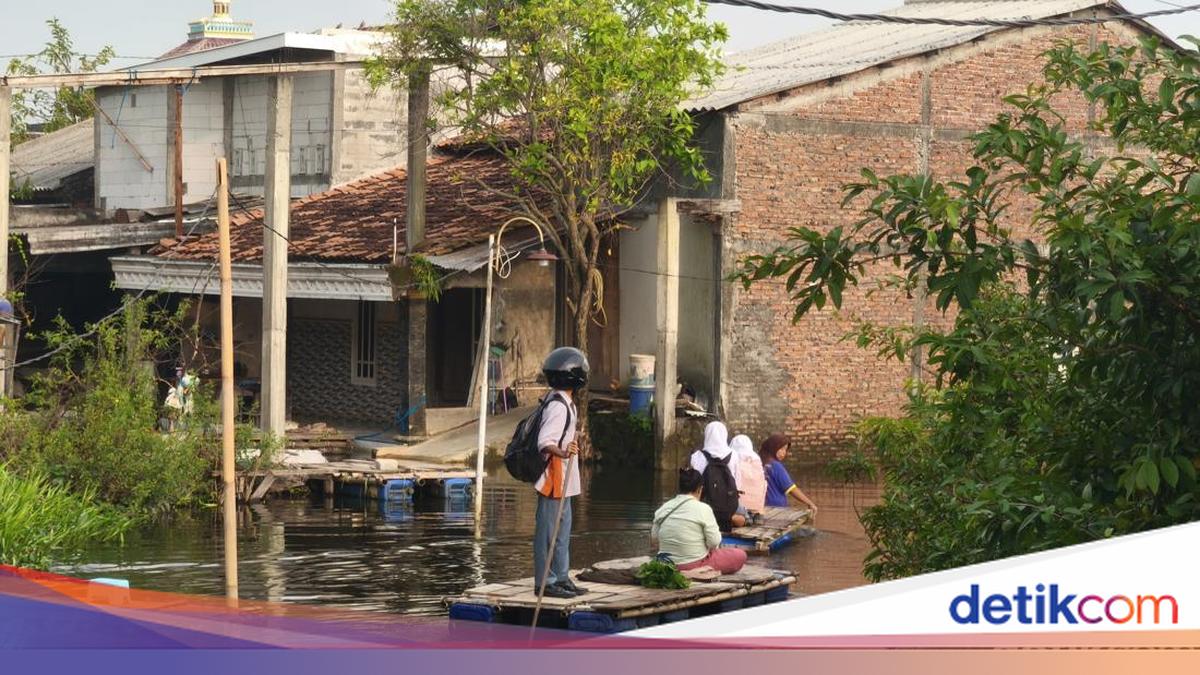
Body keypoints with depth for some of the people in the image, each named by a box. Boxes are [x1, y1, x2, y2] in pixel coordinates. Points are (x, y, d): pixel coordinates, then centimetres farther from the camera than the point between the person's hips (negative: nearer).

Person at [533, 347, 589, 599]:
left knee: (562, 529, 17)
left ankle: (560, 577, 25)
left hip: (563, 480, 11)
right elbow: (544, 442, -29)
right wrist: (562, 453, -47)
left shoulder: (564, 403, 12)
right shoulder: (558, 406, -20)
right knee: (549, 529, -5)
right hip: (553, 477, -11)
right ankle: (545, 581, -1)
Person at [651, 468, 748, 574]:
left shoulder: (663, 508, 1)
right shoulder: (703, 509, -14)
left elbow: (654, 536, 6)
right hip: (694, 566, -7)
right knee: (740, 555, 10)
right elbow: (714, 542, -15)